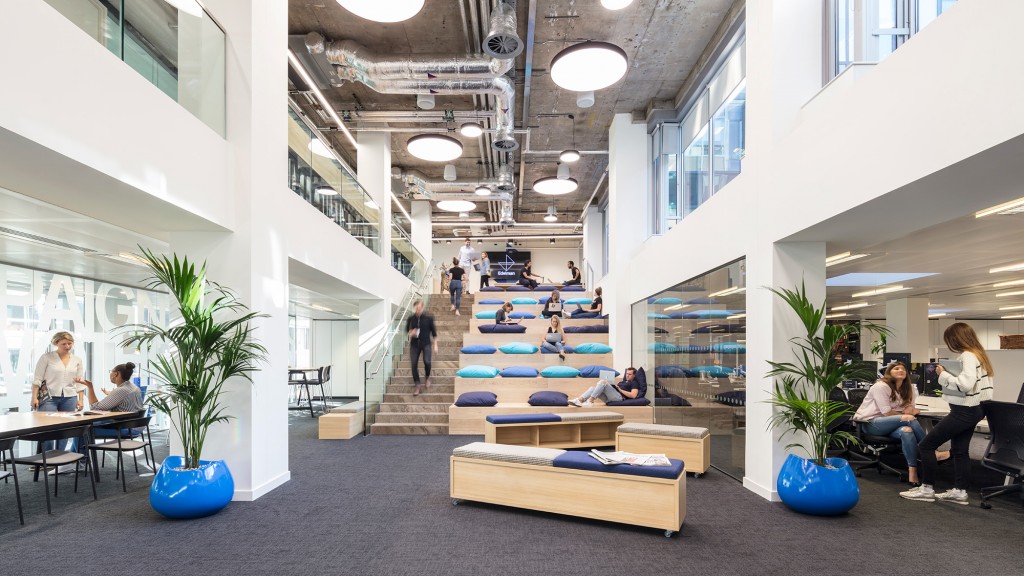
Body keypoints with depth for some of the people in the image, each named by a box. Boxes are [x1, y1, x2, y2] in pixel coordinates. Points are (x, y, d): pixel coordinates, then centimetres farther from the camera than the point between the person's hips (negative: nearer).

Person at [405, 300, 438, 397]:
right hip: (414, 344, 3)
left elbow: (433, 331, 2)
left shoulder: (428, 318, -5)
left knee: (427, 362, -19)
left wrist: (435, 344, 2)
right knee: (414, 364, 0)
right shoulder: (411, 319, 0)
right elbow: (407, 329, 15)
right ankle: (417, 387, 11)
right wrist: (411, 333, -8)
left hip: (426, 344, -2)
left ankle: (427, 378, 13)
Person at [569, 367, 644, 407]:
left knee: (603, 382, -24)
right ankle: (579, 400, -35)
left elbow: (633, 395, -8)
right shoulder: (623, 382, 37)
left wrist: (620, 389, -4)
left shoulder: (634, 383, 11)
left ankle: (590, 401, -34)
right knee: (593, 388, -10)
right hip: (610, 399, 8)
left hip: (619, 397, -8)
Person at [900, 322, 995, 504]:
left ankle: (927, 489, 3)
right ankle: (960, 491, 17)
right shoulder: (978, 354, 12)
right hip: (973, 410, 10)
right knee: (959, 450, 14)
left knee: (926, 445, -4)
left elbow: (965, 384, -30)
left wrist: (944, 375, -17)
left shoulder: (968, 356, -18)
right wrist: (949, 374, 6)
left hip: (964, 411, -10)